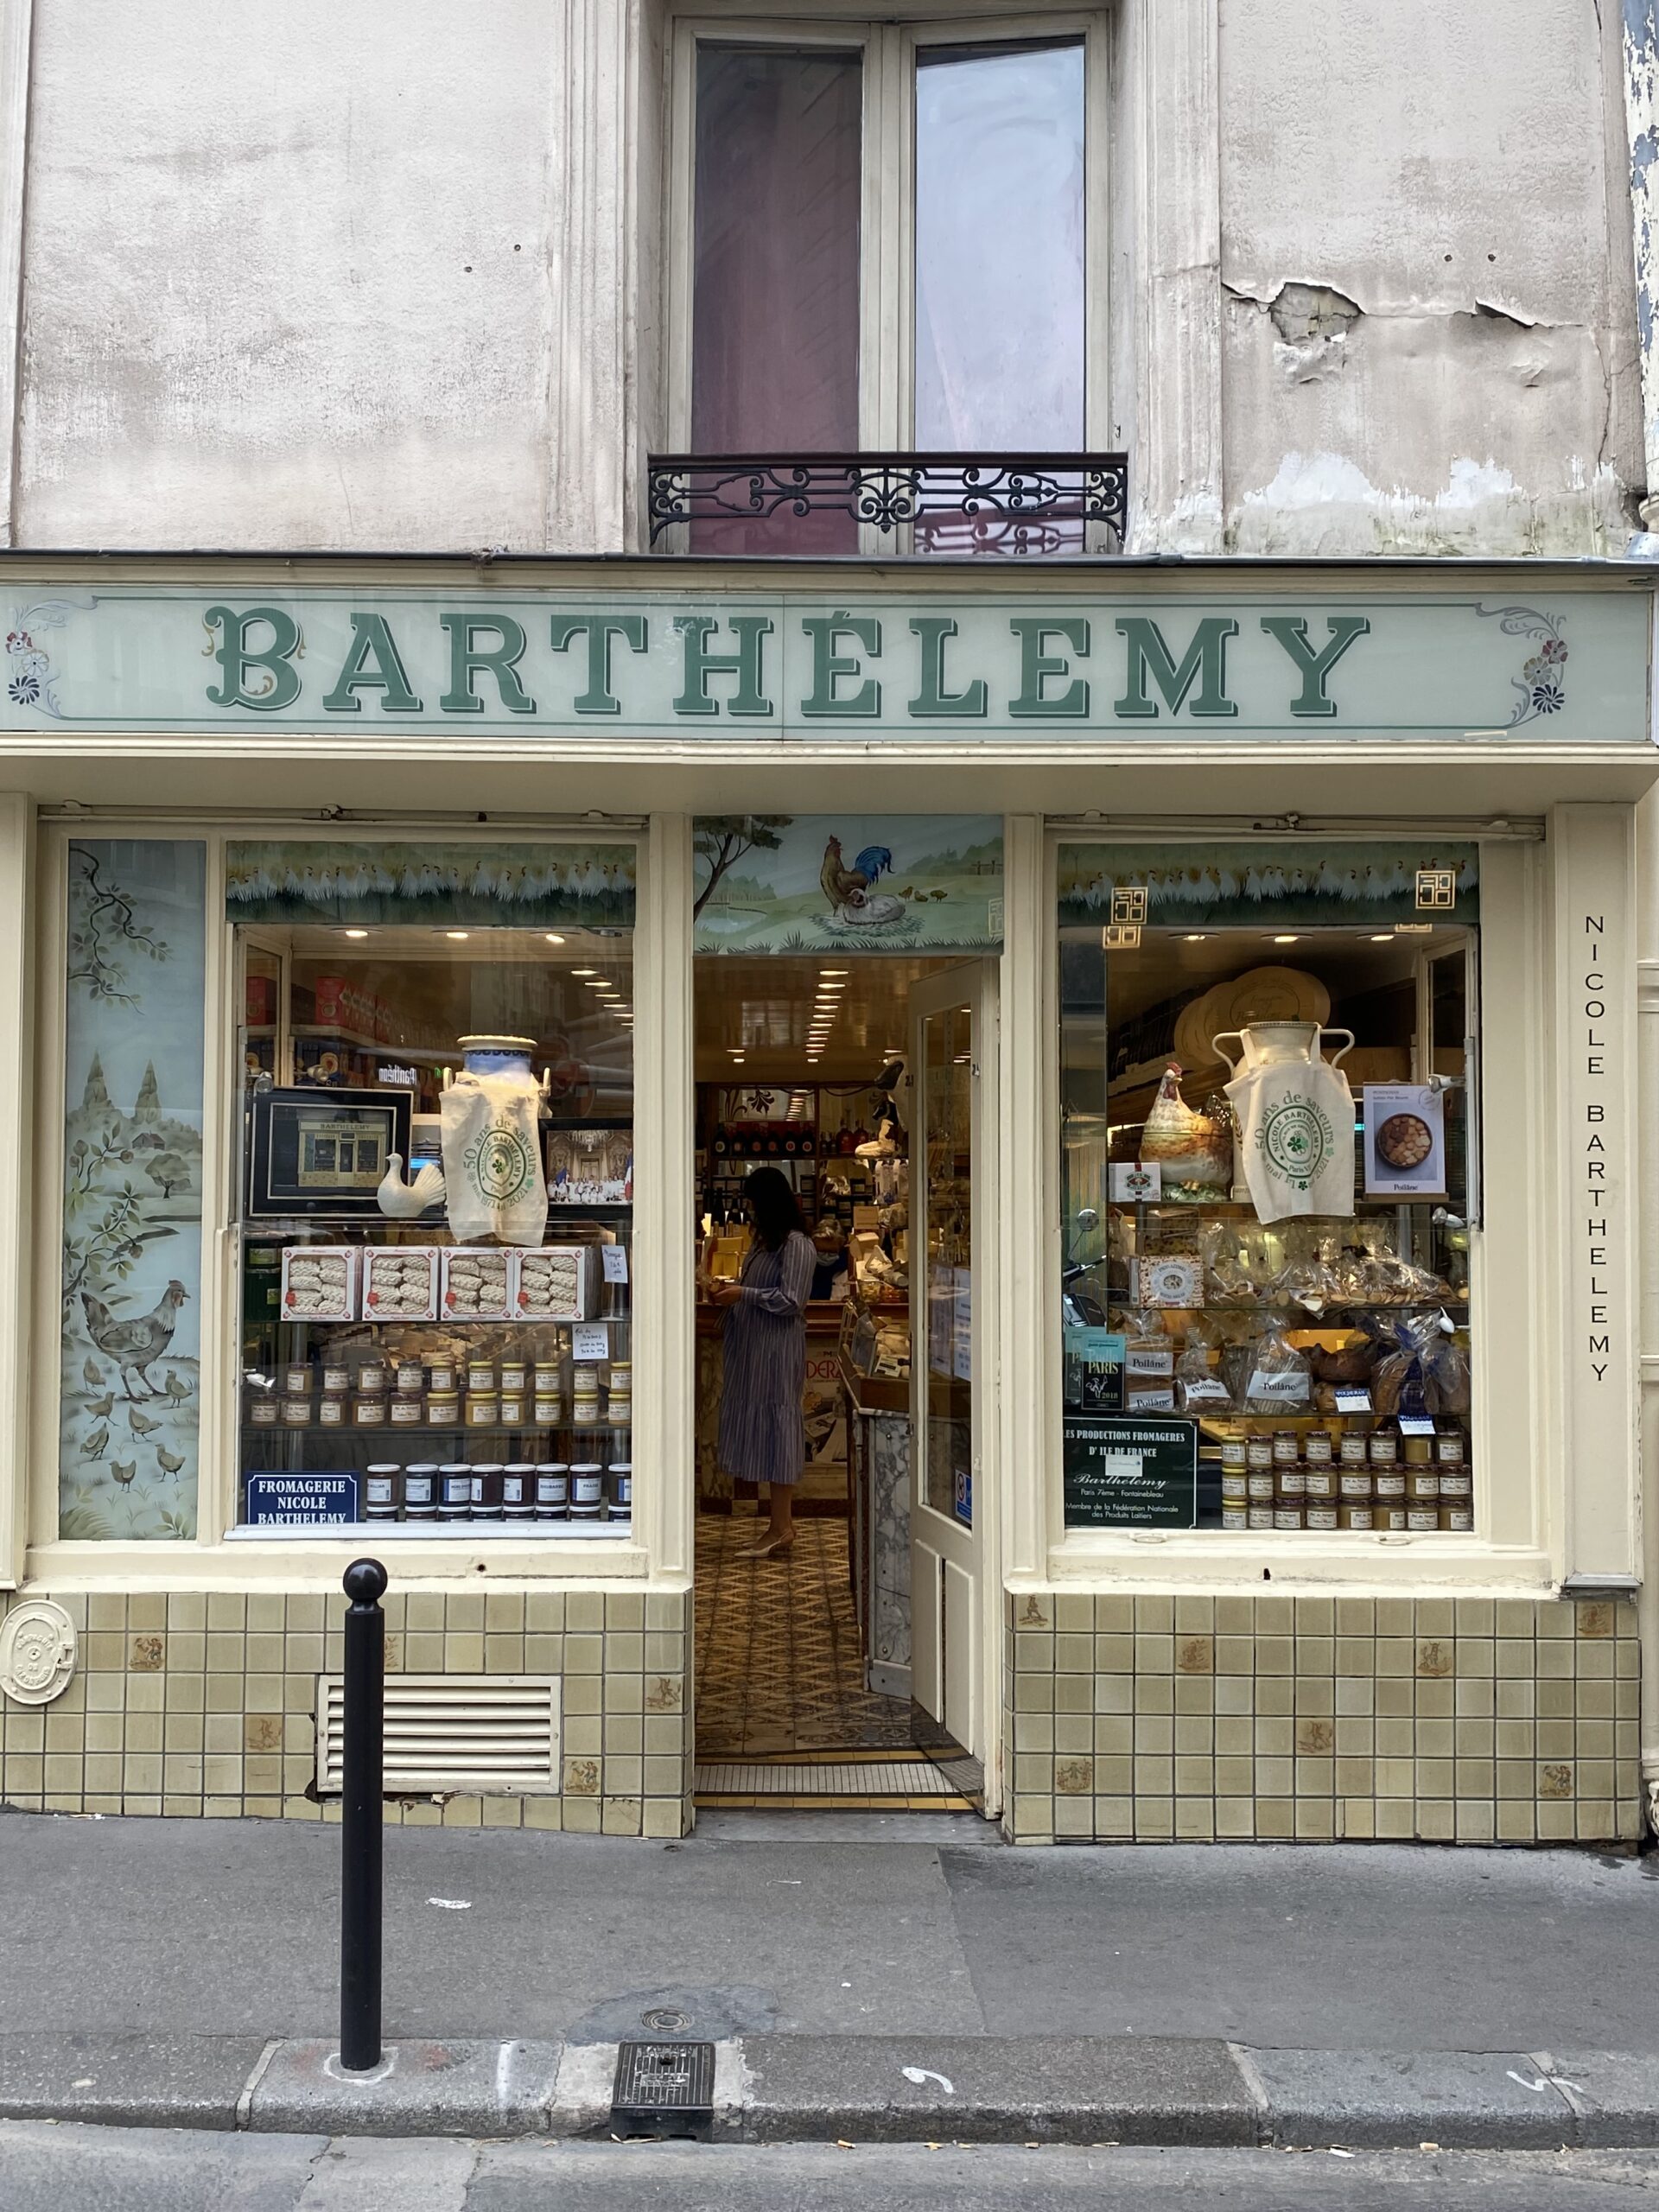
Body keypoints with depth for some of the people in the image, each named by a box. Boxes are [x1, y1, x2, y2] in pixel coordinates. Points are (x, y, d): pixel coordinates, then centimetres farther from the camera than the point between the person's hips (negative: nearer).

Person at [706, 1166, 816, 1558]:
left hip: (778, 1351, -9)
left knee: (775, 1427, -6)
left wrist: (742, 1294, -16)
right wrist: (728, 1291, 6)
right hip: (752, 1350, 10)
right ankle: (781, 1523, 16)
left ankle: (781, 1529, 0)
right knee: (760, 1427, 10)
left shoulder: (796, 1244, -13)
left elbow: (790, 1301, -18)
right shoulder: (762, 1240, 16)